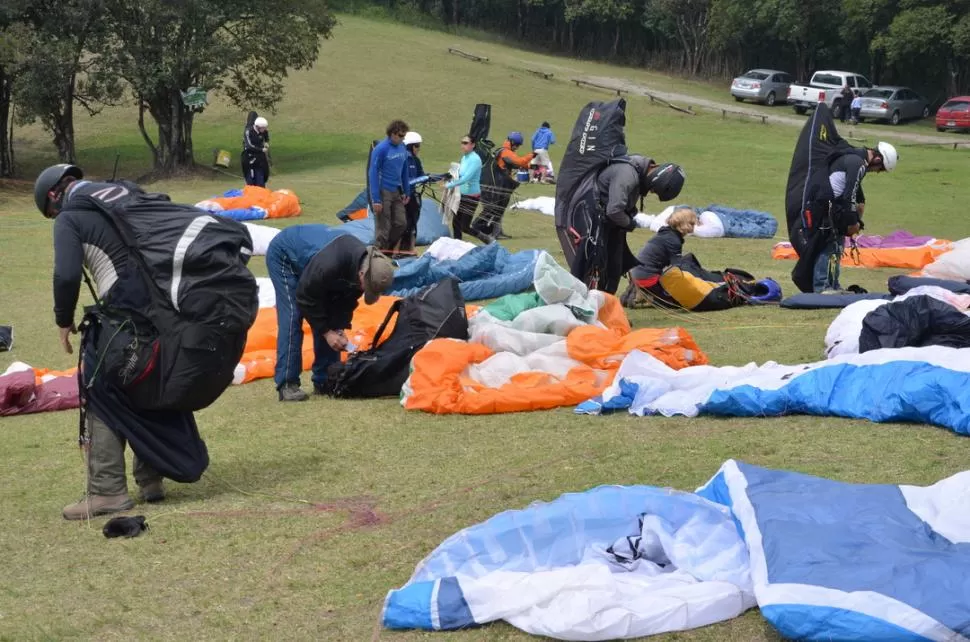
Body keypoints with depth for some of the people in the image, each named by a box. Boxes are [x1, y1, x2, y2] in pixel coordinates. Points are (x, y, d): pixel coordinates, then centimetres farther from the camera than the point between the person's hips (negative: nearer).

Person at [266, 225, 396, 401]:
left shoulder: (368, 263, -21)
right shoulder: (330, 264, -45)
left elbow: (347, 299, -5)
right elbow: (306, 297, -30)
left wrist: (340, 328, -15)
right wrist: (327, 332, -25)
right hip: (283, 254, -7)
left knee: (329, 321, 0)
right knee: (292, 317, -18)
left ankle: (324, 381, 6)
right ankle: (287, 385, -17)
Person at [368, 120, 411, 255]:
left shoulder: (402, 148, 6)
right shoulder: (381, 149, -14)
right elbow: (373, 173, -14)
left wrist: (406, 192, 14)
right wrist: (376, 199, -18)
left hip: (397, 192, 7)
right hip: (383, 192, -7)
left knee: (401, 223, 7)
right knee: (383, 228, -3)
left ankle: (388, 248, 25)